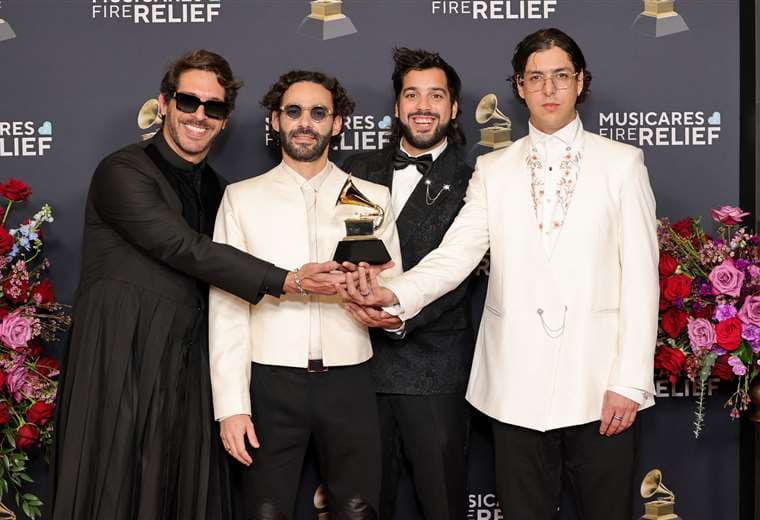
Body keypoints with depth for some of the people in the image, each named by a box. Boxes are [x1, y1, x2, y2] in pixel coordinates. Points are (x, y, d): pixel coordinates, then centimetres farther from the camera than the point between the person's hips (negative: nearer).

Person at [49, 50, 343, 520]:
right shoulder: (123, 173, -9)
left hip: (189, 375, 6)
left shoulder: (216, 189, 14)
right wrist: (287, 282, -24)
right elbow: (185, 249, -20)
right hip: (122, 368, -6)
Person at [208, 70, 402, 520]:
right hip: (270, 383, -1)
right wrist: (231, 404, -6)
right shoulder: (241, 198, 5)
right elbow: (226, 304, 1)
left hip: (349, 381, 1)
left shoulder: (373, 198, 8)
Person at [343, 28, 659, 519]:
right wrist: (396, 294, -22)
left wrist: (630, 381, -7)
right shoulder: (494, 170, 10)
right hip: (518, 387, 2)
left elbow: (641, 275, 0)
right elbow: (455, 254, -2)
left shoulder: (621, 162, 5)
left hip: (600, 386, -1)